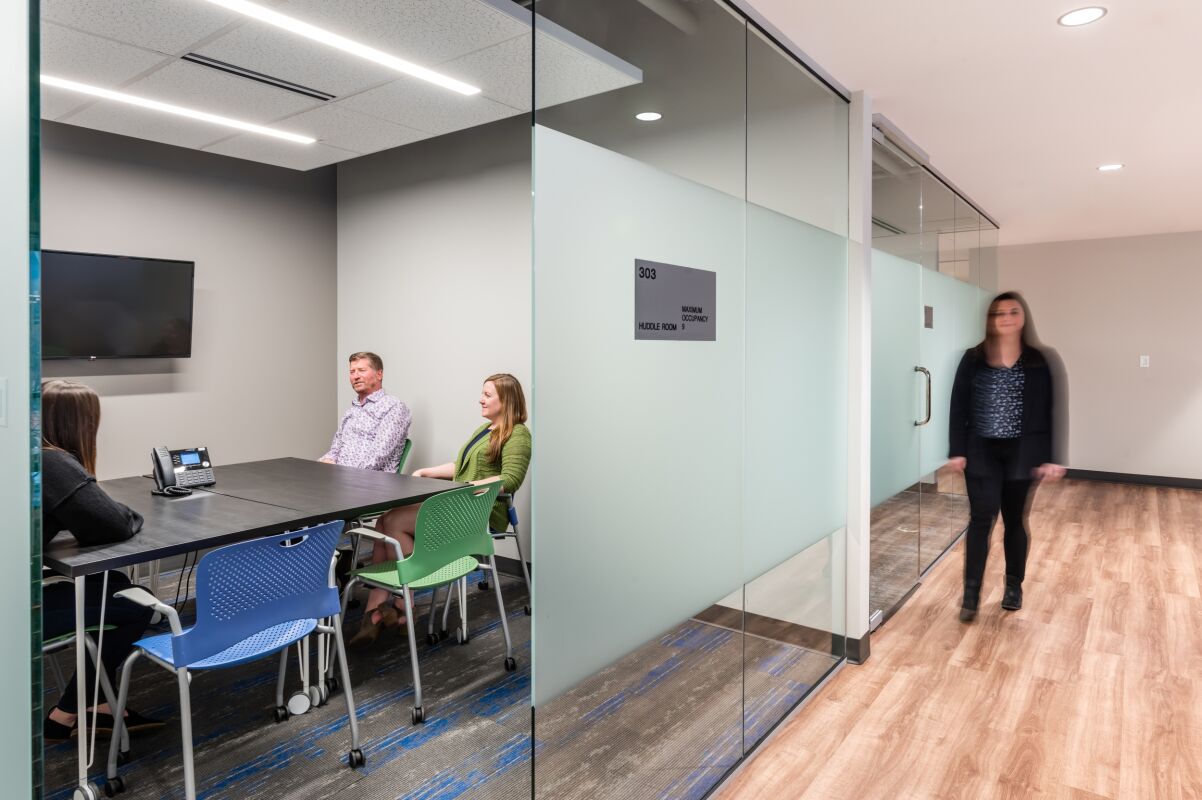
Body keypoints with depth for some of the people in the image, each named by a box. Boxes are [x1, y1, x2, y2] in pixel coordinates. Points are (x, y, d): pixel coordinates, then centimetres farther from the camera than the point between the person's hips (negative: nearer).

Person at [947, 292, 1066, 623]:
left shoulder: (1037, 361, 1)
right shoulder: (973, 359, 1)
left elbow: (1047, 411, 0)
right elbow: (959, 406, 1)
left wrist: (1050, 457, -5)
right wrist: (956, 450, -5)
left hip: (1021, 452, 1)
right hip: (981, 451, 0)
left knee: (1015, 520, 11)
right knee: (981, 517, -6)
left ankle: (1014, 585, 29)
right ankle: (971, 593, 0)